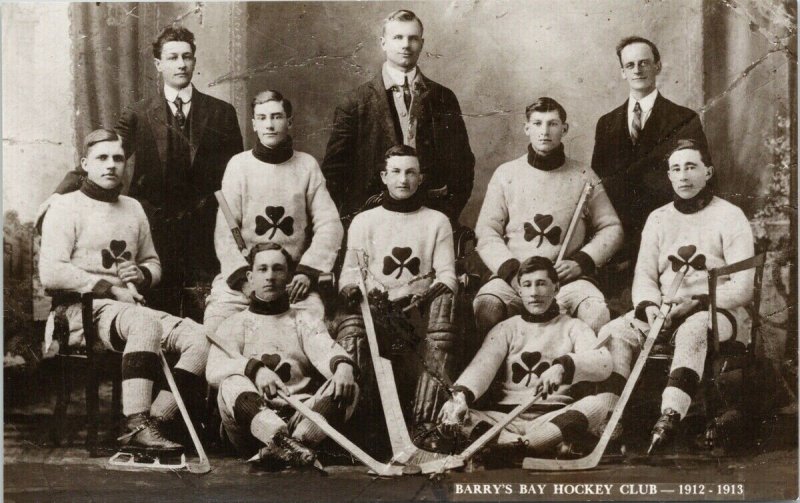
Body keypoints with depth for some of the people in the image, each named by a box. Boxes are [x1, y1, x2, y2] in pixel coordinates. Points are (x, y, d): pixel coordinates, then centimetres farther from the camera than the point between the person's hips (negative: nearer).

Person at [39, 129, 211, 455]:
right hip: (81, 310, -6)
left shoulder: (133, 208, 22)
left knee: (202, 338, -18)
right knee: (145, 323, -38)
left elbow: (153, 263, 30)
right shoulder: (66, 208, 1)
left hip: (130, 308, 7)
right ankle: (136, 426, -42)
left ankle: (154, 420, -27)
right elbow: (51, 274, -11)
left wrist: (142, 274, 5)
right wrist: (110, 288, -15)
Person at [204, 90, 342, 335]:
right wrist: (243, 276, -13)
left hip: (293, 279, 0)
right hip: (241, 274, 0)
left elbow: (328, 225, 2)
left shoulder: (307, 165, 6)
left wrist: (307, 272, -9)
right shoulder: (238, 164, 4)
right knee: (215, 326, -22)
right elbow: (224, 232, 0)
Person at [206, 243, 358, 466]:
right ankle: (281, 440, -50)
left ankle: (296, 443, -43)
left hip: (300, 419, 2)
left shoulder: (305, 320, 22)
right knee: (232, 383, -30)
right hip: (251, 425, -1)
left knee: (348, 388, -23)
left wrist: (343, 366, -25)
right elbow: (214, 369, -1)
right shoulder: (235, 324, 18)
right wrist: (255, 369, -22)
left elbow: (326, 351, 0)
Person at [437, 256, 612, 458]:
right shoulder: (506, 329, 18)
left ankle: (509, 446, -34)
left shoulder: (573, 327, 13)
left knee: (596, 405, -31)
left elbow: (603, 364, -7)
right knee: (448, 417, -24)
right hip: (506, 416, 1)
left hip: (556, 416, -1)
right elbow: (482, 366, -1)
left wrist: (563, 366, -28)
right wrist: (461, 394, -23)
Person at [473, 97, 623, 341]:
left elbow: (611, 228, 13)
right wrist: (511, 269, -10)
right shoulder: (506, 174, 9)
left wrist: (582, 262, -4)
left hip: (567, 278, 0)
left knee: (596, 312, -29)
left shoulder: (583, 176, 10)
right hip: (512, 277, 0)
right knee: (485, 307, -30)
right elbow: (486, 232, 6)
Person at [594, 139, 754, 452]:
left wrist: (695, 302, -20)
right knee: (614, 332, -21)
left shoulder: (730, 217, 0)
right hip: (664, 310, 5)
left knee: (692, 330, -39)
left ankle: (670, 417, -51)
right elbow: (644, 276, 8)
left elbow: (742, 289, -8)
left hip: (718, 311, -5)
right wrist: (650, 306, -14)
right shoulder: (658, 219, 15)